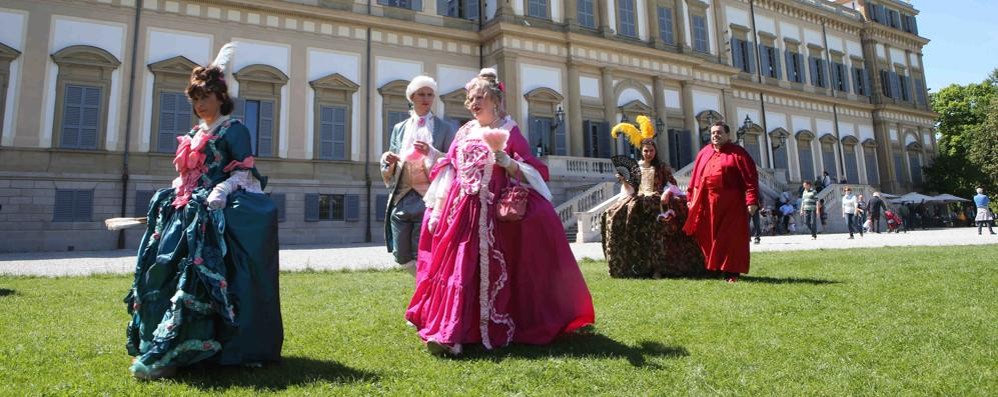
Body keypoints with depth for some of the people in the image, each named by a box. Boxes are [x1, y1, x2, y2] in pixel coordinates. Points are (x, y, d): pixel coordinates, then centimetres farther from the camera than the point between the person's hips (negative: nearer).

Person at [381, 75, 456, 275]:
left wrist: (431, 152, -16)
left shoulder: (444, 128, 5)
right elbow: (388, 173, 16)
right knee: (401, 256, 8)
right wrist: (388, 161, -6)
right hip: (401, 199, 4)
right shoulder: (399, 128, 15)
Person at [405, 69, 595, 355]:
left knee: (493, 271, -3)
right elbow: (447, 173, 14)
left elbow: (528, 174, -3)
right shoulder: (464, 132, 15)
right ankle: (448, 334, 5)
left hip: (495, 214, -4)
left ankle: (495, 329, 9)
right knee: (457, 269, -1)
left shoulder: (509, 131, 3)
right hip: (460, 212, 4)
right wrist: (436, 210, 7)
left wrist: (501, 156, -18)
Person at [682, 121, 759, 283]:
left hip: (730, 204, -4)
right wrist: (690, 197, 9)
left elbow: (751, 179, -7)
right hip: (706, 204, 5)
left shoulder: (737, 153, -1)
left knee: (730, 238, 0)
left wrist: (752, 201, -15)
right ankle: (713, 269, 19)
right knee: (707, 238, 7)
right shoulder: (703, 153, 14)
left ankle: (732, 272, 7)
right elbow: (695, 177, 15)